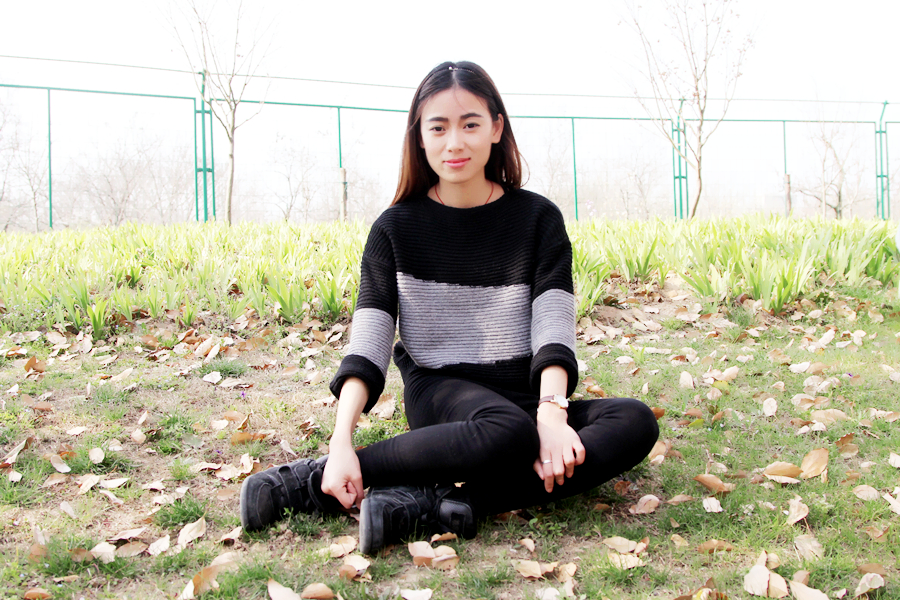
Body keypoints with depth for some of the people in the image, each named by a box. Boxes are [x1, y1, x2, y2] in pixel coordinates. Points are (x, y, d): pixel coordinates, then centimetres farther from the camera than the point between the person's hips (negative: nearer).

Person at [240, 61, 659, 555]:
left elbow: (553, 325, -9)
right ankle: (316, 475, -29)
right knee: (508, 430, -37)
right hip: (438, 391, -3)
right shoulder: (396, 228, 0)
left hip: (523, 393, 3)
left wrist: (550, 411, -29)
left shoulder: (538, 218, 3)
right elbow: (367, 344, -8)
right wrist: (341, 443, -25)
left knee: (636, 423, -26)